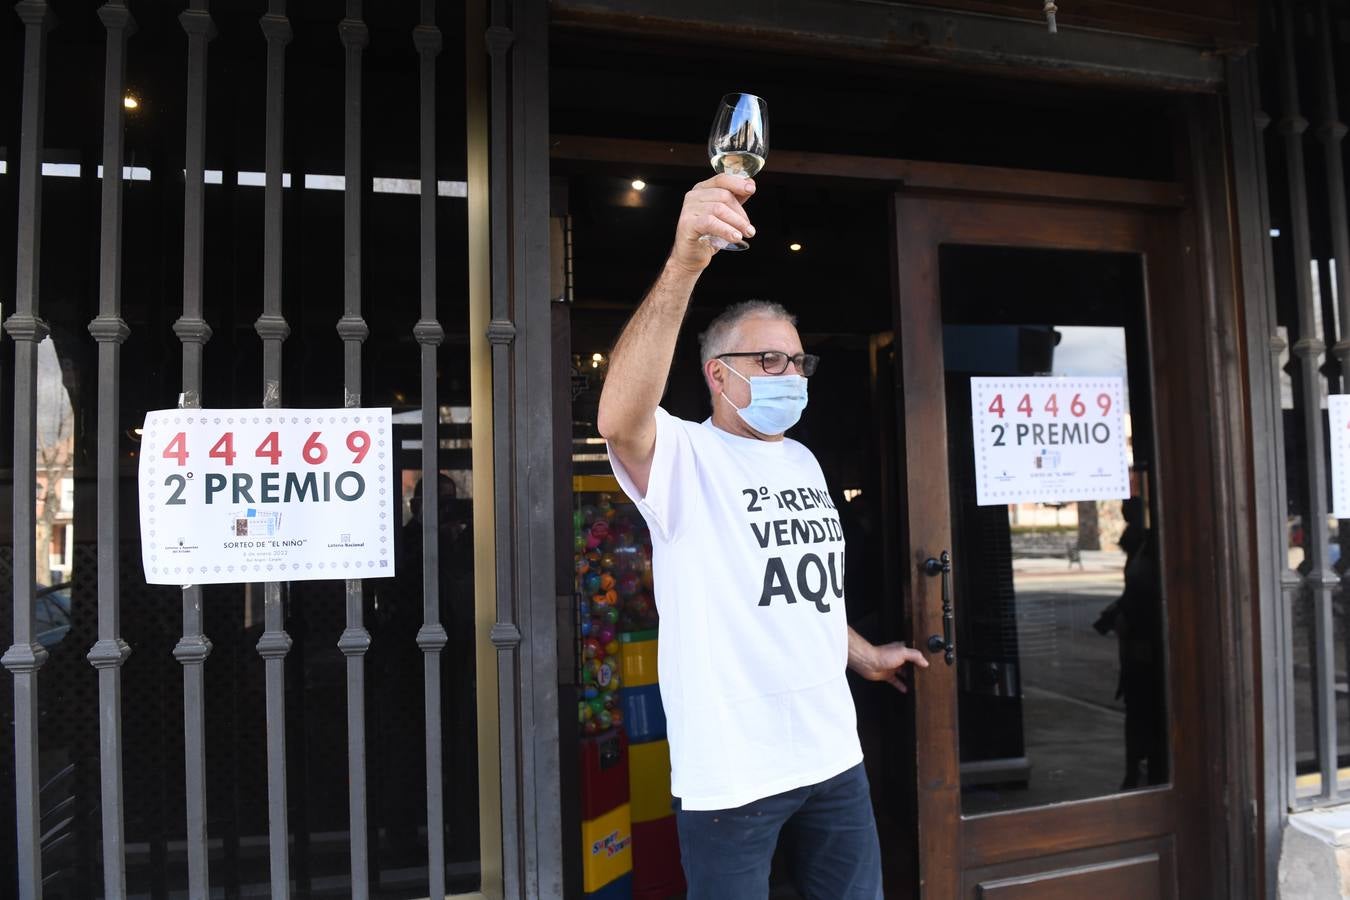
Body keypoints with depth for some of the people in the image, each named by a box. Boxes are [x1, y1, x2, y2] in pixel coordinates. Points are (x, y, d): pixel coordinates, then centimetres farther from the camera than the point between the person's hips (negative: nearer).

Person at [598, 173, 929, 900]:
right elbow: (618, 421, -37)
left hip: (832, 754, 7)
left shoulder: (803, 461, 11)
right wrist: (684, 262, -47)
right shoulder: (684, 457, -13)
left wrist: (862, 654, 30)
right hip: (733, 771, -6)